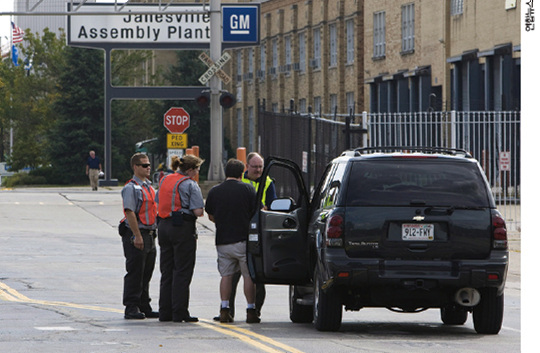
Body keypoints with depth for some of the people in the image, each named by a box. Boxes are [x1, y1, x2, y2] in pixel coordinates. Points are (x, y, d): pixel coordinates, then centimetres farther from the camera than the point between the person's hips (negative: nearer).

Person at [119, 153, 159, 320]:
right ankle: (131, 308, -3)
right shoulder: (131, 188, -10)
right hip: (135, 236, -9)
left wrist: (153, 232, 19)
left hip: (149, 235, 9)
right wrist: (137, 236, -22)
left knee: (146, 274, 12)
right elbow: (129, 212, -17)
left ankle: (144, 307, 18)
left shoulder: (148, 186, 18)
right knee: (135, 273, -7)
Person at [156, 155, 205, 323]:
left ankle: (165, 312, 13)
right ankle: (179, 313, -3)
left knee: (167, 271, 12)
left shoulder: (164, 180, 12)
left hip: (164, 226, 7)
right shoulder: (190, 185, -10)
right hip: (183, 227, -7)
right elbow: (198, 211, -16)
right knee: (182, 272, -2)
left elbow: (158, 203, 17)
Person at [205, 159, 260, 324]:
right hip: (243, 239, -3)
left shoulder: (214, 191, 5)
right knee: (248, 276, 2)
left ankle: (224, 310, 2)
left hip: (222, 241, 3)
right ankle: (251, 311, 0)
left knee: (226, 275, 9)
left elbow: (210, 216, 14)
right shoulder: (247, 189, -4)